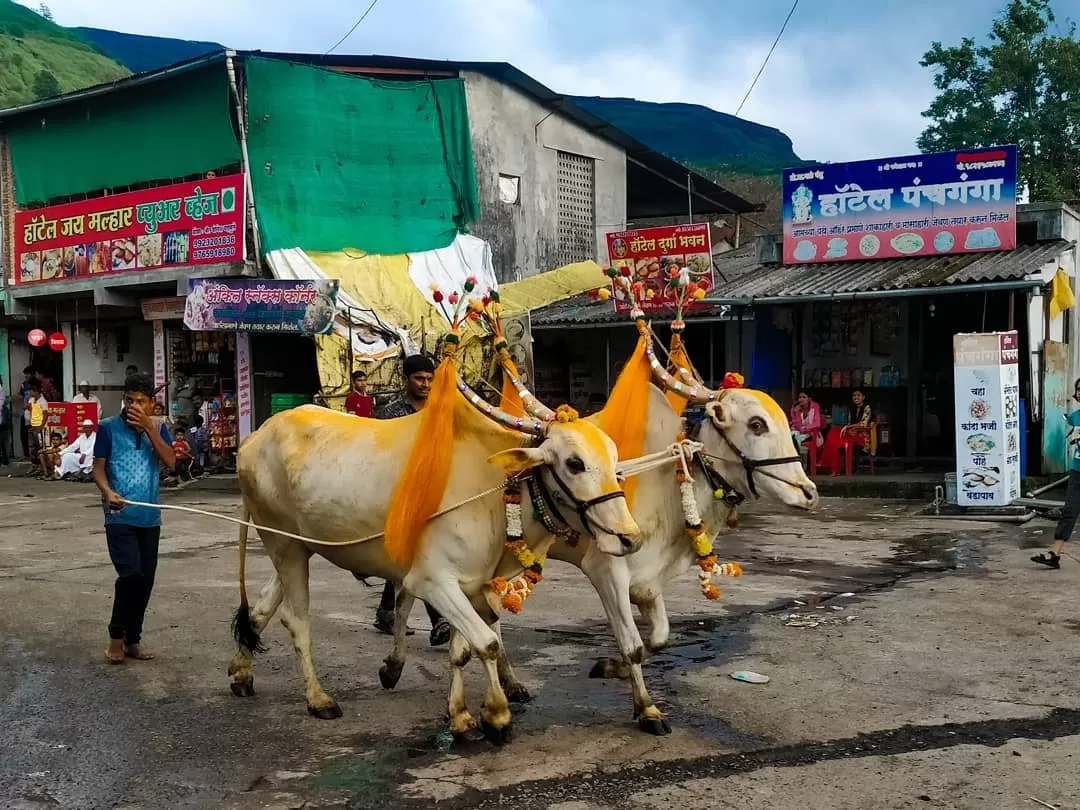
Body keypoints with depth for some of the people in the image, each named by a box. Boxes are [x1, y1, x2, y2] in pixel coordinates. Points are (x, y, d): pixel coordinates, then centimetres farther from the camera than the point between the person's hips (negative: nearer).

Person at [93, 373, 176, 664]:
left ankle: (132, 639, 22)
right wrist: (107, 492, -21)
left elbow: (170, 460, -7)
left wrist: (149, 428, -13)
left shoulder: (158, 428, 7)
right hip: (120, 517, -4)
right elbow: (98, 467, -3)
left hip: (149, 518, 4)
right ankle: (116, 635, 5)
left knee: (145, 580, 7)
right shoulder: (109, 427, -1)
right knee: (131, 574, -16)